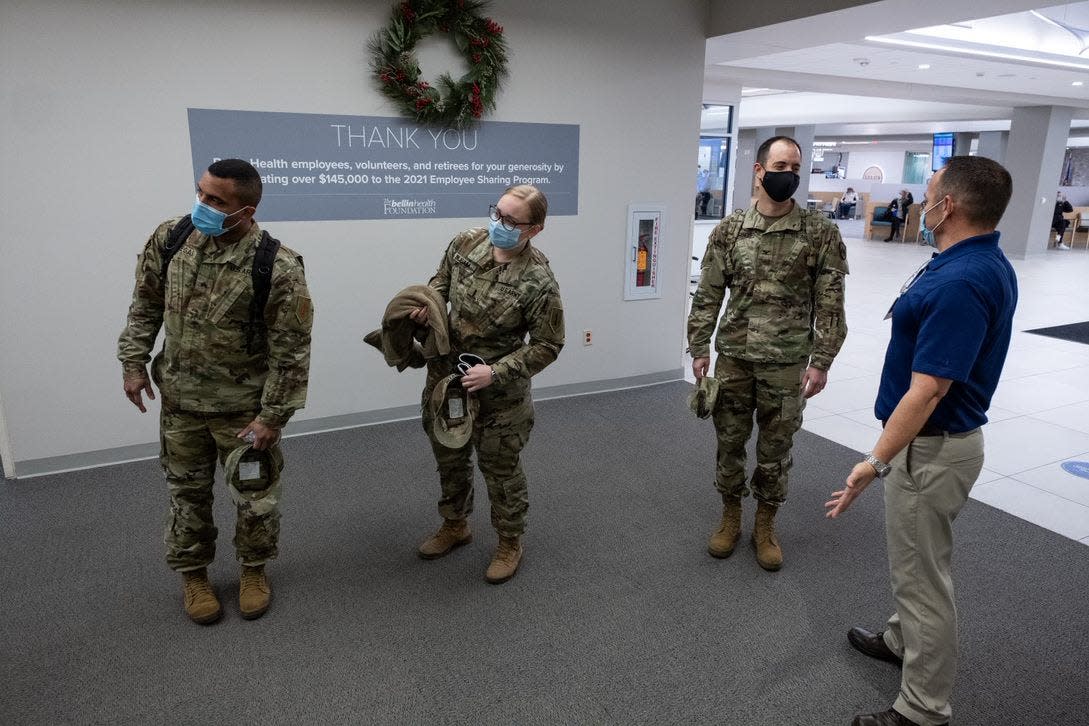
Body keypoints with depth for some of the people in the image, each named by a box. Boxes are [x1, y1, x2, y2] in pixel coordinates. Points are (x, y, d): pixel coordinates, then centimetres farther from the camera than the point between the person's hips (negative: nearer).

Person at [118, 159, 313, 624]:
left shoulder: (278, 269, -24)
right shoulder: (170, 237, -8)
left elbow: (290, 352, -18)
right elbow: (146, 304, 7)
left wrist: (272, 415, -16)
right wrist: (134, 362, 3)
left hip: (244, 405, -4)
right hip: (179, 399, 4)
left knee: (255, 495, 10)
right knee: (187, 491, 17)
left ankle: (253, 570, 36)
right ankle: (193, 574, 38)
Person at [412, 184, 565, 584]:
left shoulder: (538, 281, -23)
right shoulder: (465, 243, -7)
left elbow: (547, 346, -16)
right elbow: (442, 280, 13)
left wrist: (495, 373, -24)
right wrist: (428, 302, -9)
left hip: (498, 391, -5)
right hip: (444, 376, 6)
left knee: (500, 469, 10)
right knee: (449, 458, 22)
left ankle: (509, 543, 34)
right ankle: (455, 525, 46)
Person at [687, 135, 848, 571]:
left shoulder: (820, 232, -4)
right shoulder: (729, 230, 1)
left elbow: (830, 304, -4)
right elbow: (707, 295, 3)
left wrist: (821, 362, -8)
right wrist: (699, 349, -1)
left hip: (786, 363, -1)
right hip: (733, 358, 2)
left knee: (775, 449, 10)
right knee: (729, 443, 12)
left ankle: (765, 526, 29)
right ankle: (730, 518, 32)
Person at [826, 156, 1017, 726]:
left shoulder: (960, 283, -29)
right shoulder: (986, 263, 4)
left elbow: (927, 392, -30)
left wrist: (877, 460, -28)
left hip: (929, 448, -10)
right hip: (940, 437, 10)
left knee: (923, 574, 4)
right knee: (916, 560, 27)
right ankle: (903, 640, 48)